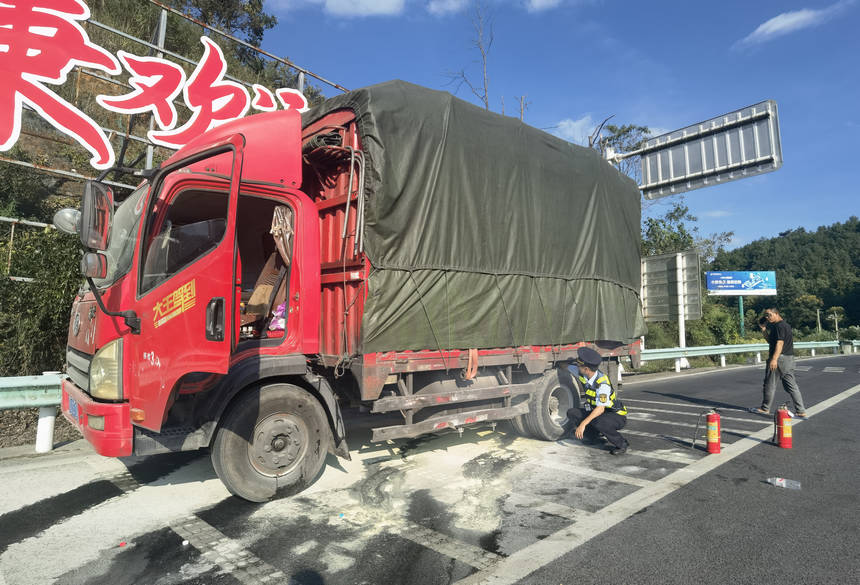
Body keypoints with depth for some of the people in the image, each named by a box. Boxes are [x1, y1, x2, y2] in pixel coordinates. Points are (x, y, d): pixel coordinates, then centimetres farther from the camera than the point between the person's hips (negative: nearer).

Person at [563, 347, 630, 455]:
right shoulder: (583, 375, -9)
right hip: (597, 412, 7)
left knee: (598, 422, -38)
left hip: (617, 416, -7)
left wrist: (583, 424, -41)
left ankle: (622, 444, -13)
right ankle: (594, 436, 10)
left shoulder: (602, 383, -31)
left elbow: (600, 409, -35)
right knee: (572, 413, -7)